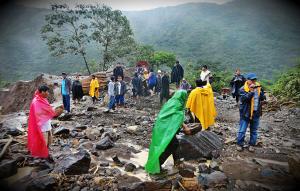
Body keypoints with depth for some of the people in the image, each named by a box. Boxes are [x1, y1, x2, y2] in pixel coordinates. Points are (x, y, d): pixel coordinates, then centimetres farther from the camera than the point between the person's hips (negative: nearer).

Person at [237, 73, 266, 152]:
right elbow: (244, 98, -22)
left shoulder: (259, 87, 4)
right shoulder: (243, 89, -10)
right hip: (245, 113, -4)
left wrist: (260, 91, -17)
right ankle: (240, 144, 18)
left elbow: (263, 98, 0)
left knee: (254, 131, 13)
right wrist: (251, 91, -26)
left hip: (256, 113, 4)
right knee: (242, 130, 1)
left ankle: (251, 145, 27)